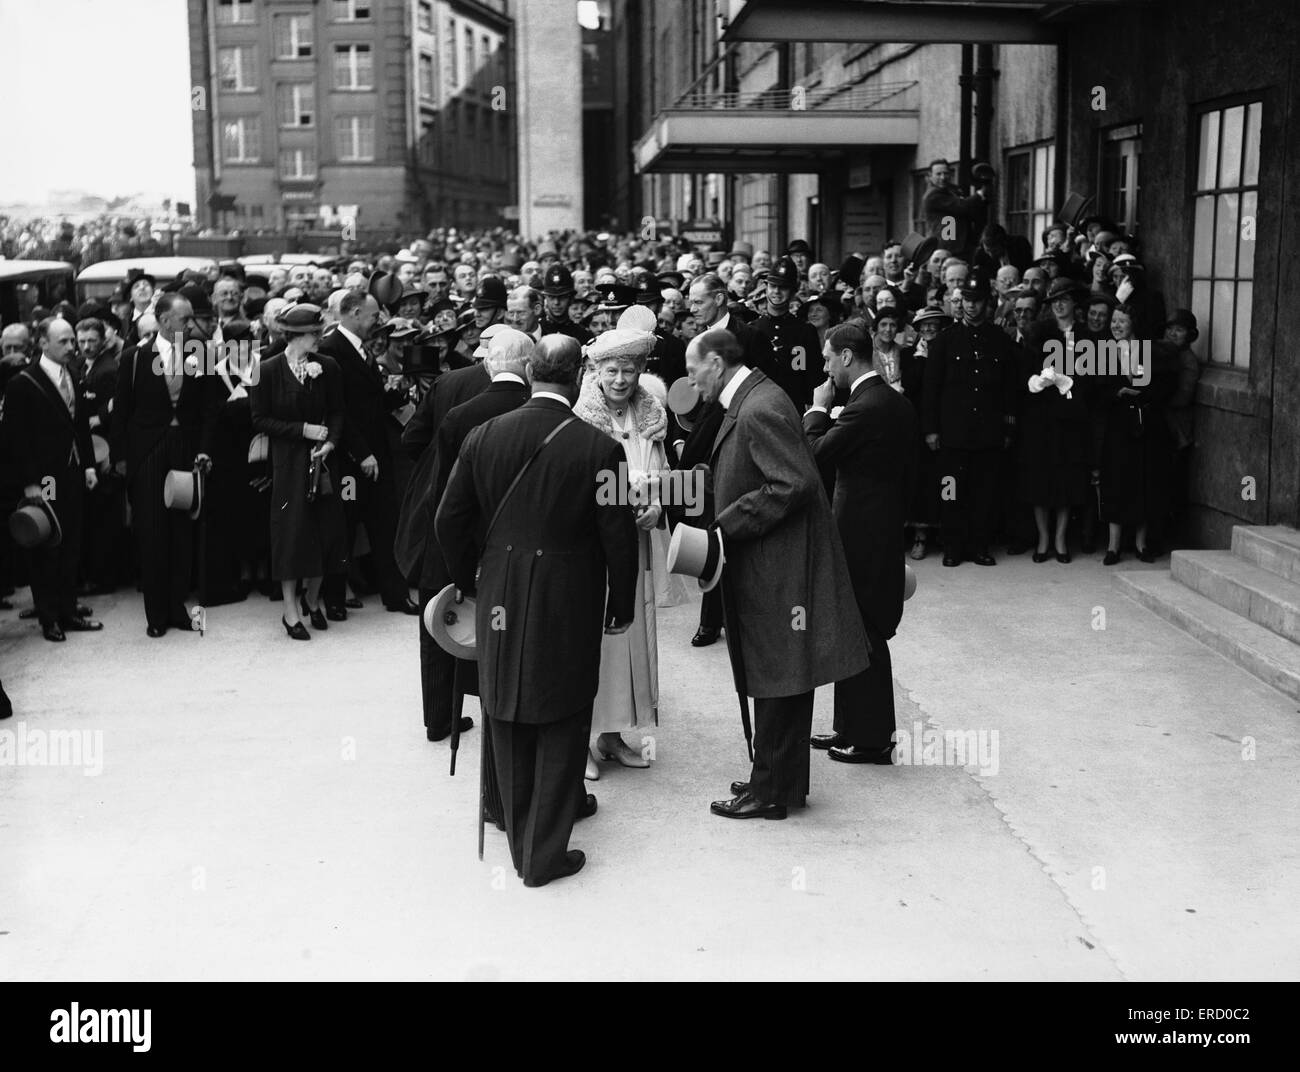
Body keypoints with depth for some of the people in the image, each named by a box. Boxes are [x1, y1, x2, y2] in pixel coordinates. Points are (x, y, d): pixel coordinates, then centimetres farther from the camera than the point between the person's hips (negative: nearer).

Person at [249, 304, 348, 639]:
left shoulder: (327, 366, 0)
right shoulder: (269, 370, -8)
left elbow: (337, 411, 5)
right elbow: (260, 420, -6)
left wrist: (330, 442, -12)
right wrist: (302, 430, -15)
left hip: (322, 460, 3)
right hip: (288, 461, -3)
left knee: (325, 528, 6)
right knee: (291, 530, 0)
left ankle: (312, 599, 26)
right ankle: (291, 610, 9)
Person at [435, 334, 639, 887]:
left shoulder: (483, 437, -4)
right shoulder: (598, 447, -14)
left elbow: (450, 523, 1)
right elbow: (618, 536, -9)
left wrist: (473, 582, 17)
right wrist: (621, 605, 5)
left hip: (500, 599, 4)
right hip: (569, 607, -3)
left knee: (509, 723, 17)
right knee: (561, 726, 10)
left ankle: (522, 841, 31)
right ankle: (545, 853, 15)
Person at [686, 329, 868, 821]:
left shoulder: (760, 409, -20)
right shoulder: (748, 402, 12)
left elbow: (793, 485, -25)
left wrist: (725, 528, -21)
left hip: (778, 569, -10)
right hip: (767, 565, 10)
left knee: (777, 681, 1)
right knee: (773, 681, 17)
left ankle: (771, 791, 12)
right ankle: (779, 779, 29)